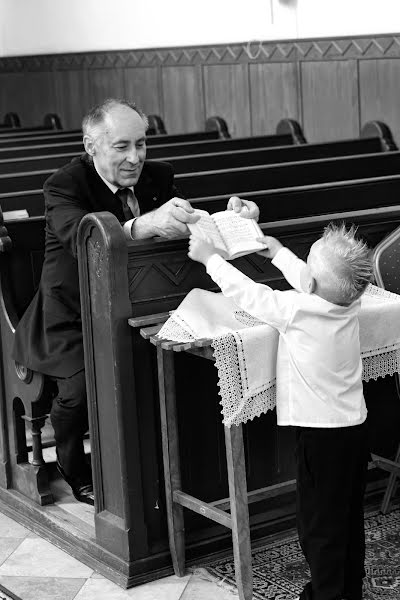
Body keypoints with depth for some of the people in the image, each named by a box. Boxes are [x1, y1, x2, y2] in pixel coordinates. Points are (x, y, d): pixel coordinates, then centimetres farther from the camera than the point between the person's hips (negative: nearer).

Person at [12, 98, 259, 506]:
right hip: (73, 323, -4)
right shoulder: (64, 186, -17)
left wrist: (231, 216, -25)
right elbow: (85, 240, -37)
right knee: (84, 383, -29)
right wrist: (148, 223, -56)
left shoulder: (157, 177, 1)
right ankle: (73, 469, 3)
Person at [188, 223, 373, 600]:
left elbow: (247, 293, -10)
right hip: (355, 427, 7)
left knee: (318, 523, 5)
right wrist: (277, 252, 30)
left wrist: (209, 257, 4)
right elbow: (307, 281, 15)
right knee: (350, 519, 20)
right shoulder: (349, 300, -5)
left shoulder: (297, 310, -23)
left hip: (320, 434, -7)